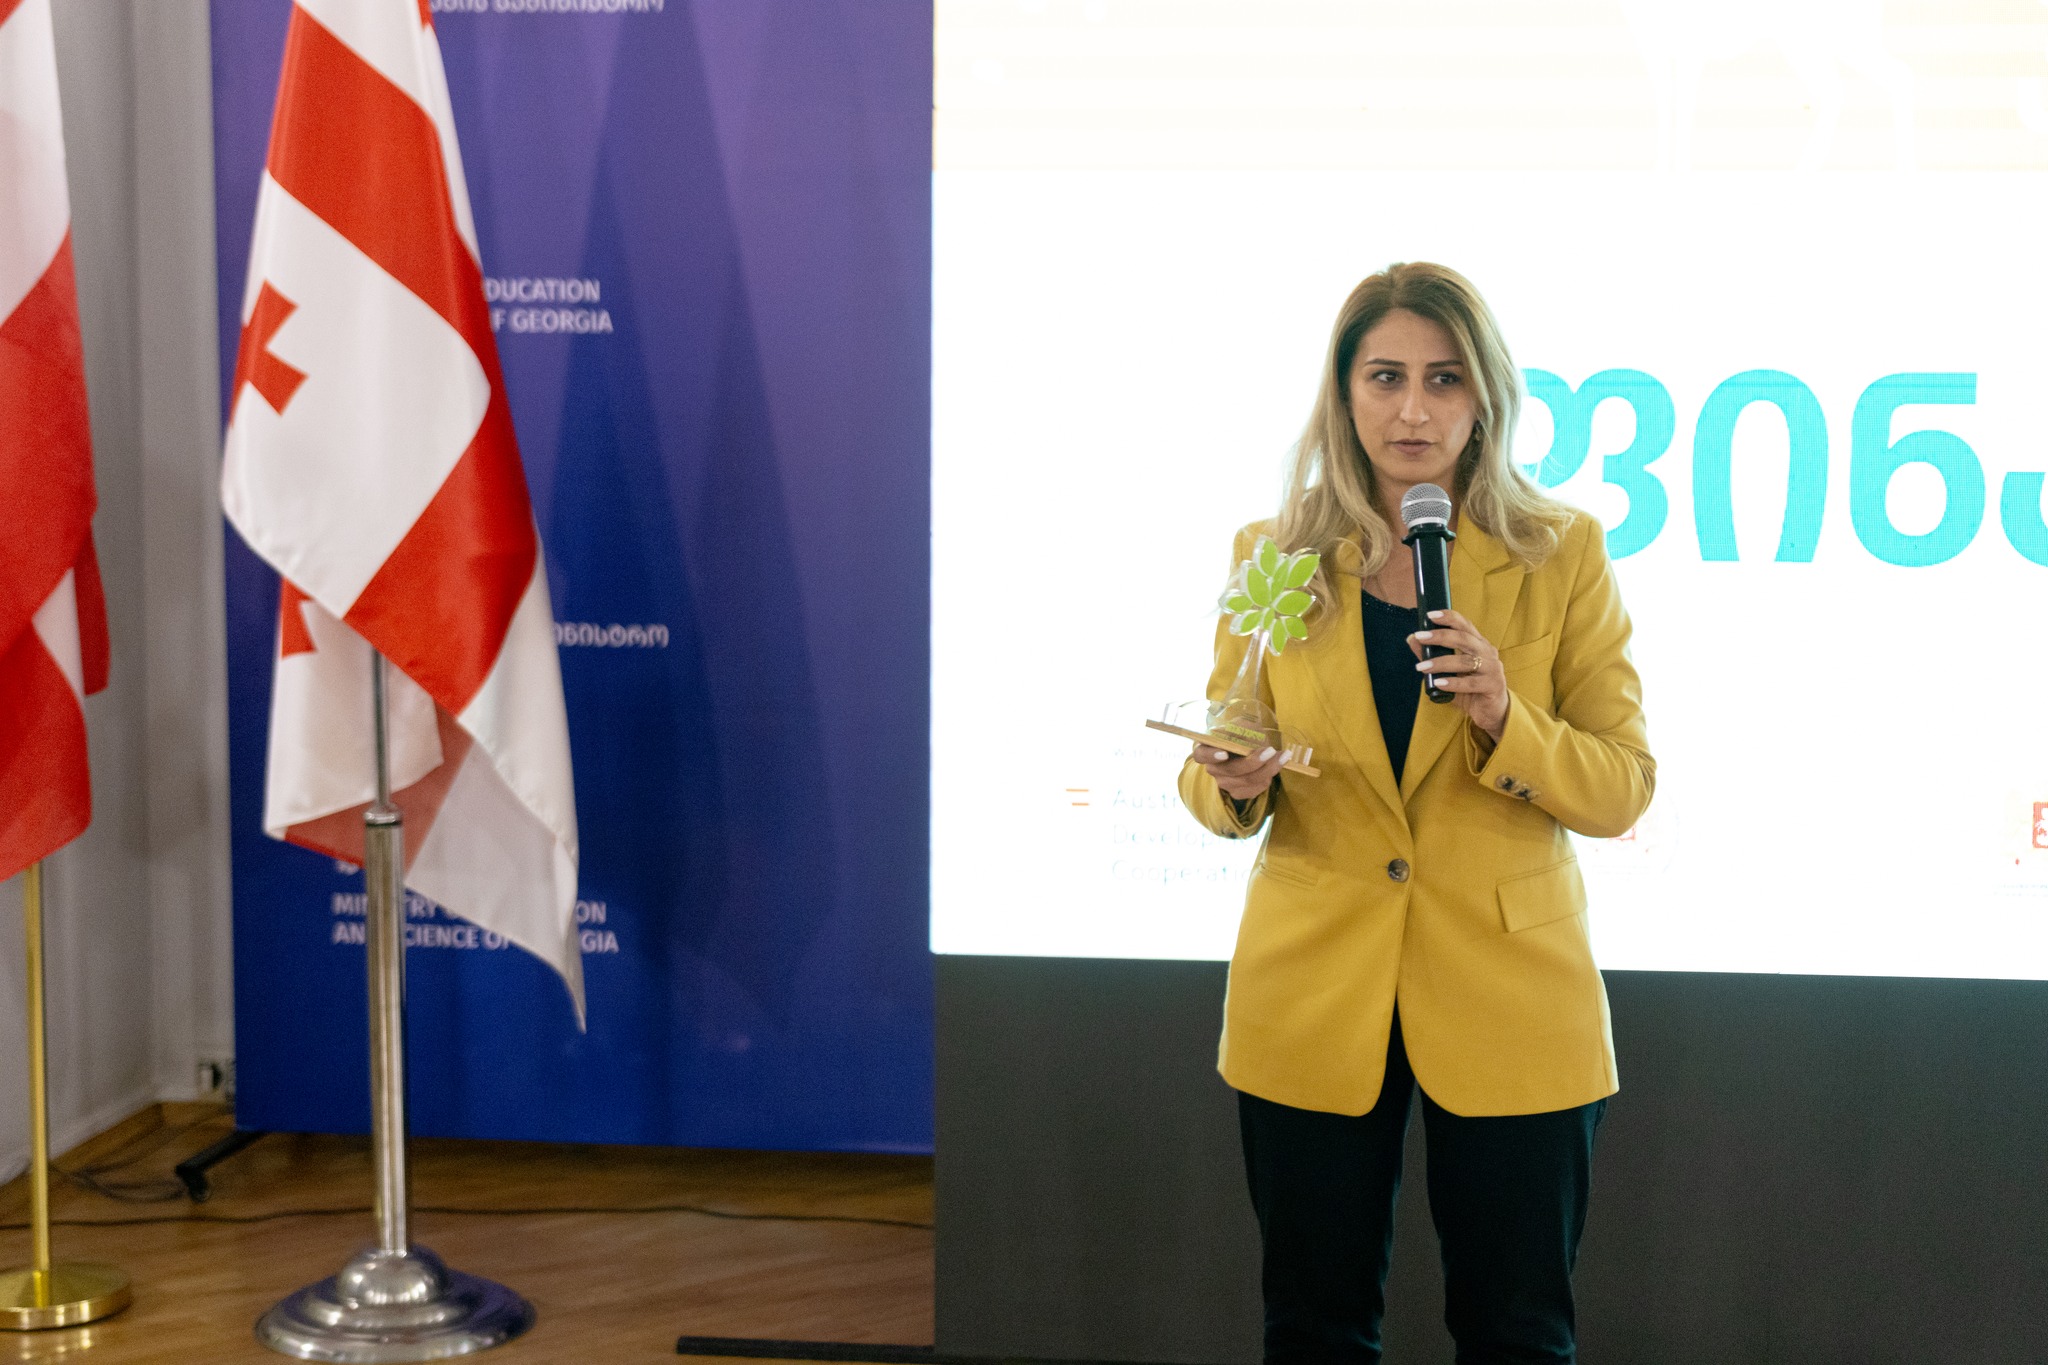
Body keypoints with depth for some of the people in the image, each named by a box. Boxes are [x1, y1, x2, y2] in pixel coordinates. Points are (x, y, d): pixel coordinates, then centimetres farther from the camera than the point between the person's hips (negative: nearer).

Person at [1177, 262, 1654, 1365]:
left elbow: (1622, 787, -2)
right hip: (1313, 1002, 1)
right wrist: (1235, 783, -16)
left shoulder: (1564, 556, -1)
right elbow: (1211, 778, 7)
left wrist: (1504, 720, -20)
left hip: (1506, 1002, -1)